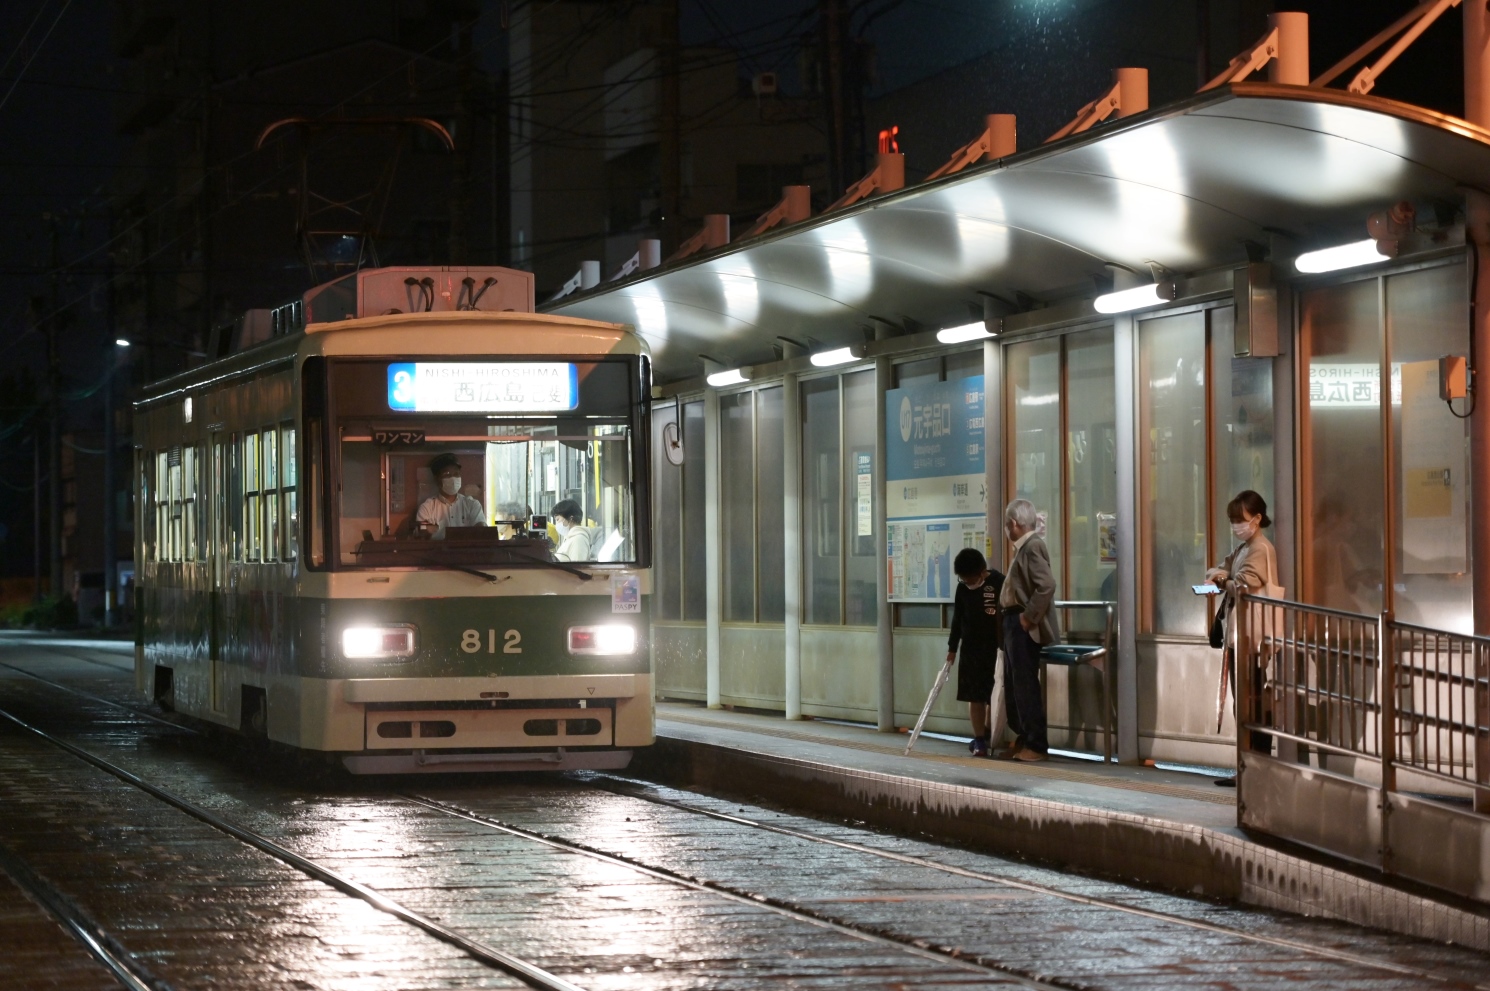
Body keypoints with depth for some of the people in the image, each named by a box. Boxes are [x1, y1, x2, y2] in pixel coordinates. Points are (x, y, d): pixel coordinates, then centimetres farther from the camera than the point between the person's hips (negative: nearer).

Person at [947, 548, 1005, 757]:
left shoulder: (999, 583, -9)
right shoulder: (963, 588, 3)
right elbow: (957, 619, 11)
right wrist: (952, 648, 11)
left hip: (995, 648, -3)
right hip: (971, 649, 3)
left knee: (995, 696, 3)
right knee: (974, 696, -2)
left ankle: (984, 737, 15)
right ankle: (979, 740, 0)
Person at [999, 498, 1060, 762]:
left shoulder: (1033, 547, -16)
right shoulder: (1023, 548, 14)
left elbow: (1047, 585, -27)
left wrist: (1029, 617, -22)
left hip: (1025, 629, -10)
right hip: (1013, 626, 10)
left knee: (1026, 686, -6)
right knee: (1013, 685, 15)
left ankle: (1037, 745, -1)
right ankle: (1022, 739, 24)